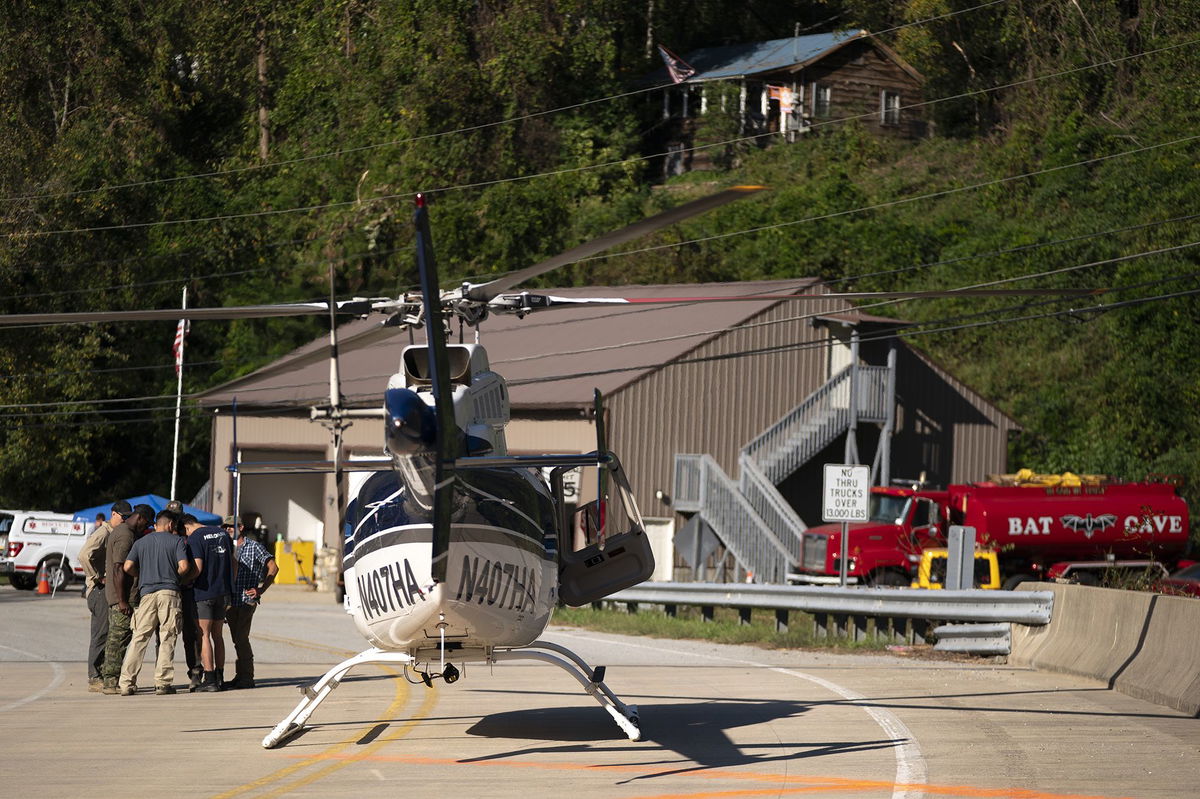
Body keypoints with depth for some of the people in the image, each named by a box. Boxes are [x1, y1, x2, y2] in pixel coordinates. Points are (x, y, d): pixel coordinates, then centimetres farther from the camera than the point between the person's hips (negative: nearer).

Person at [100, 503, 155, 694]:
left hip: (120, 597, 11)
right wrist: (122, 601, -22)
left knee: (116, 639, 11)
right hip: (124, 597, -11)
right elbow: (119, 569, -20)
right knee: (119, 638, -9)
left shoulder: (118, 531, 19)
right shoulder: (125, 535, -15)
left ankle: (110, 681, 14)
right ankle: (112, 682, -9)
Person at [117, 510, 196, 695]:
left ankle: (127, 683, -4)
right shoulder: (177, 541, 5)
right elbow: (184, 566, -8)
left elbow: (128, 566, 3)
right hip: (169, 593, -2)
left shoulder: (141, 542, 14)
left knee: (138, 639, 1)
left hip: (147, 592, 2)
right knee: (167, 640, 2)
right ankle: (162, 683, -1)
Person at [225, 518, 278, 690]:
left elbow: (273, 568, -2)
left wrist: (261, 590, -9)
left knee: (241, 637, -12)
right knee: (236, 639, 8)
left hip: (246, 599, -6)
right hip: (230, 600, 6)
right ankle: (240, 676, 13)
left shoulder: (254, 547, 0)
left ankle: (247, 678, -9)